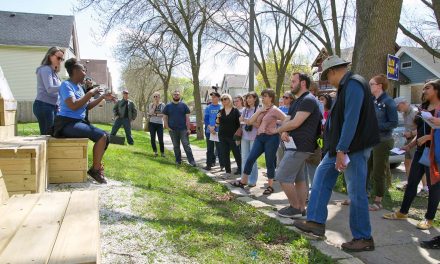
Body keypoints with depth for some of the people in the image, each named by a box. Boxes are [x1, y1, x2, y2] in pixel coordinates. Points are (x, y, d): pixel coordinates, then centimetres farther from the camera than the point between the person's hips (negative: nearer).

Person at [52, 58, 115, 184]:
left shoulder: (79, 87, 16)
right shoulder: (66, 85, -10)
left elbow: (87, 106, 22)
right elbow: (73, 106, -24)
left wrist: (102, 97, 17)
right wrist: (90, 93, -18)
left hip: (79, 122, 9)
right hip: (67, 123, -9)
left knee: (105, 136, 1)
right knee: (101, 136, -21)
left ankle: (97, 166, 10)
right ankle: (95, 170, -9)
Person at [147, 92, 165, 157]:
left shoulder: (162, 105, 1)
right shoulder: (151, 105, 5)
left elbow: (163, 114, -7)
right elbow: (151, 113, -10)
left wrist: (155, 114, -13)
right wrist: (154, 105, -11)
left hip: (160, 123, -2)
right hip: (152, 123, 2)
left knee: (160, 139, -5)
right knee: (152, 138, 2)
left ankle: (162, 152, 8)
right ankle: (155, 151, 16)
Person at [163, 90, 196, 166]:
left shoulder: (184, 106, 4)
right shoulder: (168, 106, 7)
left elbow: (187, 118, 2)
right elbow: (165, 117, 9)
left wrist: (188, 129, -5)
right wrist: (167, 127, -3)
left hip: (183, 129, -2)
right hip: (173, 130, 2)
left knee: (186, 145, -6)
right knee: (176, 146, 10)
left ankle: (191, 161, -5)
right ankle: (178, 161, 20)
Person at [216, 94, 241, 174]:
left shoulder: (235, 111, -2)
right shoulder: (220, 111, 9)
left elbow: (240, 124, -3)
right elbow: (217, 124, 10)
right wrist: (218, 118, -10)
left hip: (233, 136, -4)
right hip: (222, 136, 4)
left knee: (237, 153, -2)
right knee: (224, 154, 7)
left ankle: (240, 169, 9)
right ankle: (228, 170, 17)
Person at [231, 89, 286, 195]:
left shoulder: (275, 110, -6)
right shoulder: (261, 109, 14)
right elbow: (251, 121, 5)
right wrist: (259, 111, -4)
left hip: (271, 138, -6)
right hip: (259, 137, 6)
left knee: (269, 162, 2)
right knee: (250, 159, 3)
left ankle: (270, 186, 15)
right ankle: (243, 181, 14)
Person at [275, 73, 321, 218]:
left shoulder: (308, 100, -14)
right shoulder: (297, 101, 19)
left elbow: (295, 123, -21)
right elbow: (288, 120, 13)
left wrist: (278, 130, -5)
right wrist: (284, 132, -9)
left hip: (299, 146, -10)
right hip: (297, 145, 10)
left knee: (283, 177, -9)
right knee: (299, 178, 13)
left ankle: (295, 207, 3)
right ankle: (301, 208, 20)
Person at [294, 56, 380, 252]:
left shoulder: (353, 85, -16)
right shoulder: (346, 86, 15)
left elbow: (351, 120, -24)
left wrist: (341, 150, -26)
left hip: (354, 147, -10)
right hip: (341, 147, 10)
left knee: (356, 193, -1)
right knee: (322, 175, 11)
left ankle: (363, 239, 13)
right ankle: (316, 222, 17)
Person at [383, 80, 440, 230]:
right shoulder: (424, 108, 16)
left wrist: (428, 137, -22)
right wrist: (410, 146, 14)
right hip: (421, 150, 8)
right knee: (412, 182, 10)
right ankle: (402, 212, 19)